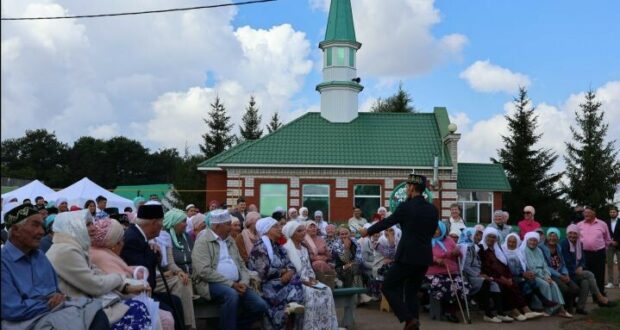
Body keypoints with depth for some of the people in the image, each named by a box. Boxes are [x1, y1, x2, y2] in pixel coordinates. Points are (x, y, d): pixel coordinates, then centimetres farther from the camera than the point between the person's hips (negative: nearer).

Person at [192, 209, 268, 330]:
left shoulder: (230, 240, 18)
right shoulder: (203, 241, -6)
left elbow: (241, 264, 17)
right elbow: (204, 271, -16)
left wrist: (244, 282, -5)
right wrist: (231, 284, -18)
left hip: (236, 284, 7)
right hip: (212, 283, -7)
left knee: (260, 306, -10)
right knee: (231, 294, -37)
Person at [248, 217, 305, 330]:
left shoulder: (278, 246, 16)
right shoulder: (260, 247, -9)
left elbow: (290, 265, 8)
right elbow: (264, 271, -20)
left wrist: (290, 272, -14)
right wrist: (283, 271, -7)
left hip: (280, 282, 7)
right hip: (265, 284, -7)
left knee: (295, 283, -18)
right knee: (293, 289, -24)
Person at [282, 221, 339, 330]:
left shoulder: (304, 249, 20)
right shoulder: (286, 249, -7)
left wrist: (312, 278, 0)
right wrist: (304, 280, -18)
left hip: (308, 281, 7)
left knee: (326, 291, -16)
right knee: (311, 293, -33)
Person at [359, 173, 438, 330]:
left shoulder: (405, 206, -9)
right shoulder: (433, 209, 6)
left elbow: (386, 222, 1)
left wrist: (367, 231, 16)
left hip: (407, 256, -6)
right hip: (425, 257, 6)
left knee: (388, 287, 5)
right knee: (411, 291, 15)